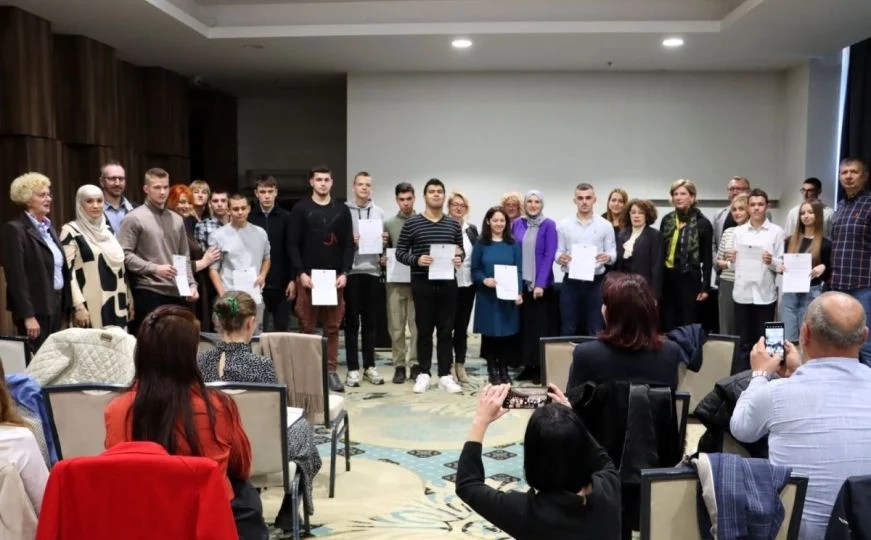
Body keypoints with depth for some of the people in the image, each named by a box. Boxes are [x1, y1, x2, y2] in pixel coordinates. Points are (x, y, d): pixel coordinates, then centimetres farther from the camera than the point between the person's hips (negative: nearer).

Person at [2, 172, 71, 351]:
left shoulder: (47, 226, 14)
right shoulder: (15, 229, -11)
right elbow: (16, 276, -16)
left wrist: (64, 303, 11)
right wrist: (28, 315, -19)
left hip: (56, 304, 8)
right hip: (35, 308, -8)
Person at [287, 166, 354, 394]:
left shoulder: (342, 210, 10)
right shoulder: (300, 209, 3)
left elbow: (349, 244, 8)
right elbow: (292, 244, -1)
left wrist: (344, 272, -4)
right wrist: (300, 273, -11)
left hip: (334, 276, 2)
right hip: (307, 276, -2)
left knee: (332, 327, 4)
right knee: (307, 326, 1)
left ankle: (331, 371, 11)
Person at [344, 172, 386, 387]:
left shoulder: (379, 212, 12)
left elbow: (383, 242, 15)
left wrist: (382, 243, -7)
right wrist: (350, 242, -19)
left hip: (372, 271, 3)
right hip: (351, 271, -3)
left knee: (370, 321, 9)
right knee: (352, 321, 2)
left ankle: (369, 366, 17)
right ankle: (353, 368, 8)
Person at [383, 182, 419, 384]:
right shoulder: (389, 224, 8)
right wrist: (382, 260, -9)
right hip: (395, 282, 1)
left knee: (417, 326, 2)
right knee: (396, 328, 4)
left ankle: (415, 364, 12)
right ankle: (399, 366, 12)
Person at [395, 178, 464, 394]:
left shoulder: (454, 224, 9)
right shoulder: (412, 223, 0)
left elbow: (460, 250, 16)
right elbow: (400, 252, 1)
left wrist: (459, 259, -7)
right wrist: (416, 260, -17)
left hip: (447, 283, 3)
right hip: (422, 283, -2)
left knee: (446, 330, 6)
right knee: (424, 330, 5)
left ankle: (445, 375, 14)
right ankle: (423, 374, 15)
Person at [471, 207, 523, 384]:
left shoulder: (513, 244, 6)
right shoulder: (481, 244, 3)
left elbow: (518, 270, 2)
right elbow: (475, 270, 2)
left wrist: (519, 293, -10)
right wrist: (484, 280, -18)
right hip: (487, 296, -1)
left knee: (507, 332, 3)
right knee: (490, 332, 2)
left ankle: (504, 370, 15)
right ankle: (492, 371, 13)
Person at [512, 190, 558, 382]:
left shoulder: (549, 225, -4)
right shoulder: (516, 224, 6)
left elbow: (549, 255, -9)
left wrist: (540, 284, -15)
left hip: (541, 283, -3)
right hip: (521, 283, 4)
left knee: (541, 325, 2)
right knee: (524, 325, 7)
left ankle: (541, 367, 10)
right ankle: (528, 365, 17)